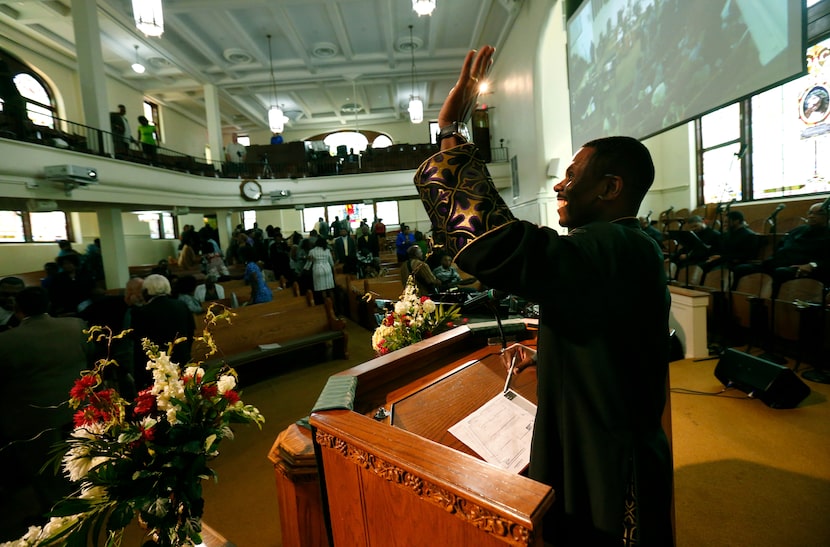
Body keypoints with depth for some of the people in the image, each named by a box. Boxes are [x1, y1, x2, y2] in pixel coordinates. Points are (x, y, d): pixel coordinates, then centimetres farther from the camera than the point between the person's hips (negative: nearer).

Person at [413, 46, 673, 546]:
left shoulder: (610, 248, -29)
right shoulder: (633, 249, 5)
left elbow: (489, 242, -42)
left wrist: (451, 129, -31)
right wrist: (541, 356, 18)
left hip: (605, 477, -9)